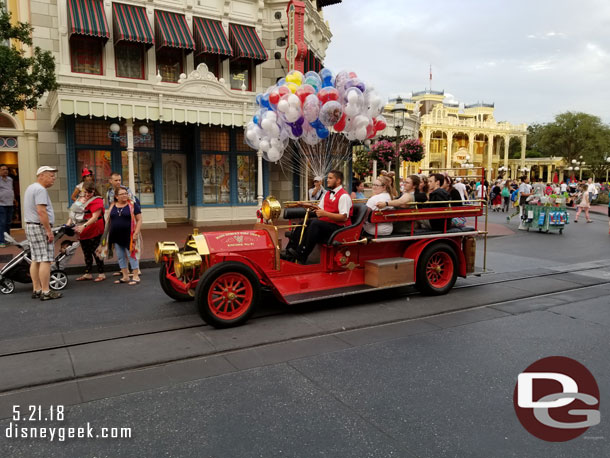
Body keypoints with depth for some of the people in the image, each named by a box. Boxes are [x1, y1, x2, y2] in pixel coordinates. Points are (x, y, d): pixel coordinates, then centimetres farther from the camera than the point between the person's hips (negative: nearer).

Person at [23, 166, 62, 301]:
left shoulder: (30, 188, 20)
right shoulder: (40, 190, -14)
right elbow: (41, 211, -23)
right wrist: (49, 231, -20)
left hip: (30, 225, 10)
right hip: (40, 227, -10)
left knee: (36, 260, 11)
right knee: (45, 260, -9)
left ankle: (37, 290, 15)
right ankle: (46, 292, -9)